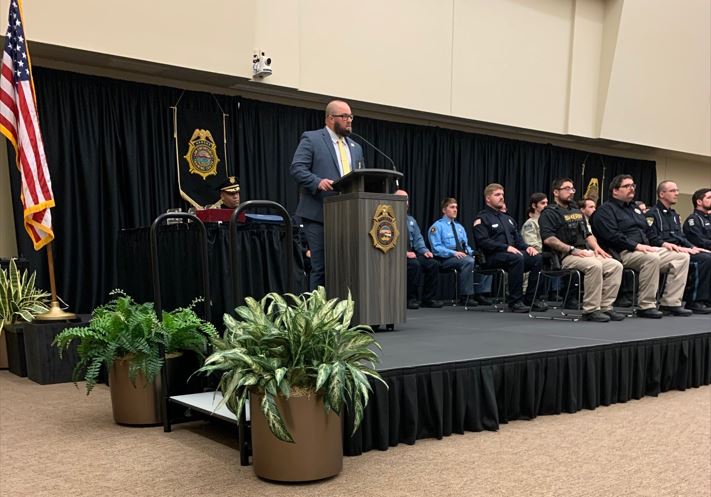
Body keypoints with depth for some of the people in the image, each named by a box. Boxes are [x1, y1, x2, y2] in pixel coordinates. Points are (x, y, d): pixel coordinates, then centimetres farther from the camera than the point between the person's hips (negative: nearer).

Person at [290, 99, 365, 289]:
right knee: (321, 267, -3)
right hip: (319, 214, -6)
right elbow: (296, 168, -9)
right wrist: (318, 182, -25)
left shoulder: (355, 147, 21)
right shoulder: (311, 139, 0)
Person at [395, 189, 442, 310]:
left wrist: (424, 250, -4)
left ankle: (428, 299, -10)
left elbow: (418, 239, 16)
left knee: (433, 263, -17)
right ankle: (411, 299, -21)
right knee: (414, 264, -34)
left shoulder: (411, 220, 21)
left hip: (412, 253, 7)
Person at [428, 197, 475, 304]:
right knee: (468, 262, -34)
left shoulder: (459, 227, 25)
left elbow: (466, 245, 24)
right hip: (445, 258, -6)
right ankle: (465, 296, -29)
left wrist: (471, 252, 0)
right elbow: (436, 248, -8)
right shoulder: (437, 226, 3)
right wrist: (453, 253, -21)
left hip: (462, 255, 6)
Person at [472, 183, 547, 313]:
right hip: (492, 257, -7)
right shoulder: (482, 218, -1)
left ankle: (530, 299, -13)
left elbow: (517, 238, 24)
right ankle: (515, 301, -28)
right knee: (517, 258, -36)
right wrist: (506, 247, -22)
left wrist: (527, 247, 1)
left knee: (537, 258, -18)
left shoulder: (507, 218, 25)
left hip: (513, 252, 7)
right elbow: (483, 242, -14)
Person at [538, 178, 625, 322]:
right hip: (565, 256, -8)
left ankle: (605, 307, -12)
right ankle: (590, 310, -26)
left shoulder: (577, 211, 26)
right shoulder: (549, 213, 0)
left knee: (616, 265, -13)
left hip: (586, 253, 8)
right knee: (595, 265, -33)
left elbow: (588, 234, 29)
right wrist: (572, 249, -20)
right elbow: (548, 239, -14)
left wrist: (596, 247, 7)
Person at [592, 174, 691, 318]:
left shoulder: (634, 208, 28)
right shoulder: (606, 210, -2)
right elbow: (612, 235, -17)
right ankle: (646, 306, -27)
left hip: (646, 249, 9)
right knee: (652, 258, -37)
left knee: (682, 257, -5)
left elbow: (648, 231, 30)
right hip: (623, 253, -9)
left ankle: (670, 303, -8)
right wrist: (637, 245, -24)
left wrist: (662, 243, 11)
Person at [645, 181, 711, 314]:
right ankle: (693, 302, -19)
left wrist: (692, 247, 5)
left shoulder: (674, 215, 25)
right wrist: (677, 247, -18)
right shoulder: (652, 214, -4)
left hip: (680, 249, 9)